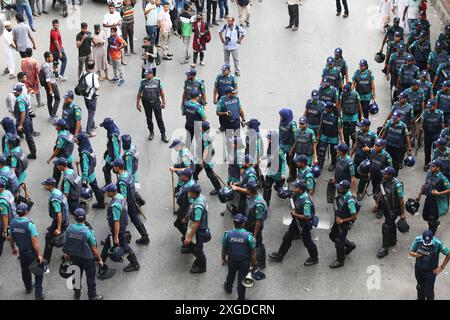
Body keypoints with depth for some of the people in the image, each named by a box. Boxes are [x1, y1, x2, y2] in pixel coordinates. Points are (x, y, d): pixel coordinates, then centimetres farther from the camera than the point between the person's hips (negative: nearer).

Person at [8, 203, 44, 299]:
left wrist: (13, 248, 19)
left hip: (21, 251, 6)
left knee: (25, 270, 25)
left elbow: (11, 238, 3)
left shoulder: (12, 222, -11)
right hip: (32, 252, -6)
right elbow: (35, 242, -26)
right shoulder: (29, 224, -27)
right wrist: (39, 254, -17)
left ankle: (28, 288, 46)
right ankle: (38, 294, 9)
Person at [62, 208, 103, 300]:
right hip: (86, 257, -4)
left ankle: (77, 294, 40)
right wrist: (100, 259, -5)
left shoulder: (69, 228, -13)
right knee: (90, 277, 14)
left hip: (74, 256, 4)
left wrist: (67, 254, 18)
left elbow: (67, 243, 1)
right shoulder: (88, 232, -24)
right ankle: (92, 296, 26)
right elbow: (94, 248, -18)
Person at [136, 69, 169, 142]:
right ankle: (151, 133, 30)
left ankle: (163, 135, 6)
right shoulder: (143, 82, -4)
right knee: (149, 119, 11)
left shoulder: (157, 81, -3)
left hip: (156, 102, -1)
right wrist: (137, 104, 3)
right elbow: (139, 93, 3)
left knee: (159, 119, 0)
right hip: (146, 102, 1)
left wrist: (163, 102, 4)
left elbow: (161, 92, 4)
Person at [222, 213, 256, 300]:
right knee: (242, 279, 13)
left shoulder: (227, 234, -17)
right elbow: (253, 252, -14)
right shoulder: (248, 236, -23)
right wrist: (254, 262, 2)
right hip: (245, 262, -3)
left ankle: (228, 288, 56)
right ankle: (241, 297, 26)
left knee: (231, 275, 29)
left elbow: (224, 249, -4)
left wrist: (223, 259, 13)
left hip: (232, 260, 3)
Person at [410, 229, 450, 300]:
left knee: (428, 291, 7)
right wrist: (415, 254, -28)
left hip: (430, 271, -3)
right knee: (420, 287, 26)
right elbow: (411, 252, -5)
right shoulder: (417, 240, -19)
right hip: (418, 269, 4)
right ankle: (420, 298, 53)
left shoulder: (438, 244, -27)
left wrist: (442, 267, -11)